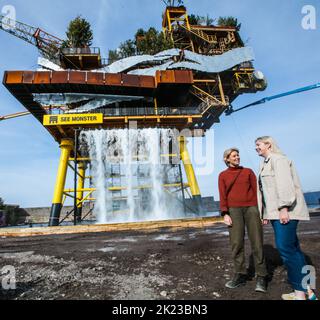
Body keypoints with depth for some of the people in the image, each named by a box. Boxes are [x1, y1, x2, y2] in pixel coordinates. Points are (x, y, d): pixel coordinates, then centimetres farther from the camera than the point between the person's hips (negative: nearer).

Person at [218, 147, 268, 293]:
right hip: (234, 210, 0)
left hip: (251, 208, 0)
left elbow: (256, 190, 8)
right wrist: (225, 214, -7)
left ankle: (261, 277, 7)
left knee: (257, 242, -2)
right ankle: (240, 275, 9)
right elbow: (223, 195, 4)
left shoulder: (248, 171, 12)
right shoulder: (223, 175, 10)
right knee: (236, 243, -2)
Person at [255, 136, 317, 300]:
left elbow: (284, 184, -18)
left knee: (285, 247, -12)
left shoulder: (278, 159, -6)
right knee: (292, 248, 10)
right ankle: (307, 291, 17)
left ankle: (300, 293, -3)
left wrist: (284, 208, -24)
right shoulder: (266, 163, 22)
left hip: (284, 210, -10)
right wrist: (265, 213, 19)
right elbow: (265, 190, 21)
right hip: (274, 211, 10)